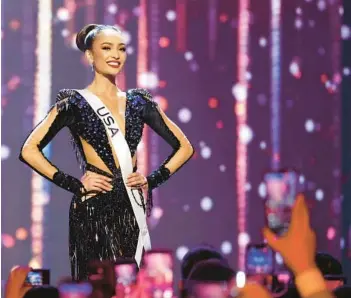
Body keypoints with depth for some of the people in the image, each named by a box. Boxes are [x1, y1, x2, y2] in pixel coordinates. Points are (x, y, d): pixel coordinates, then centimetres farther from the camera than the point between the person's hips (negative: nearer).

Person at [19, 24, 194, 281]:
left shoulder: (138, 102, 10)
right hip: (94, 210, -4)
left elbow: (184, 147, 16)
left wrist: (152, 180, 3)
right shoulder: (75, 103, -1)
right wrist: (75, 185, -10)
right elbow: (30, 150, -7)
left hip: (133, 209, 4)